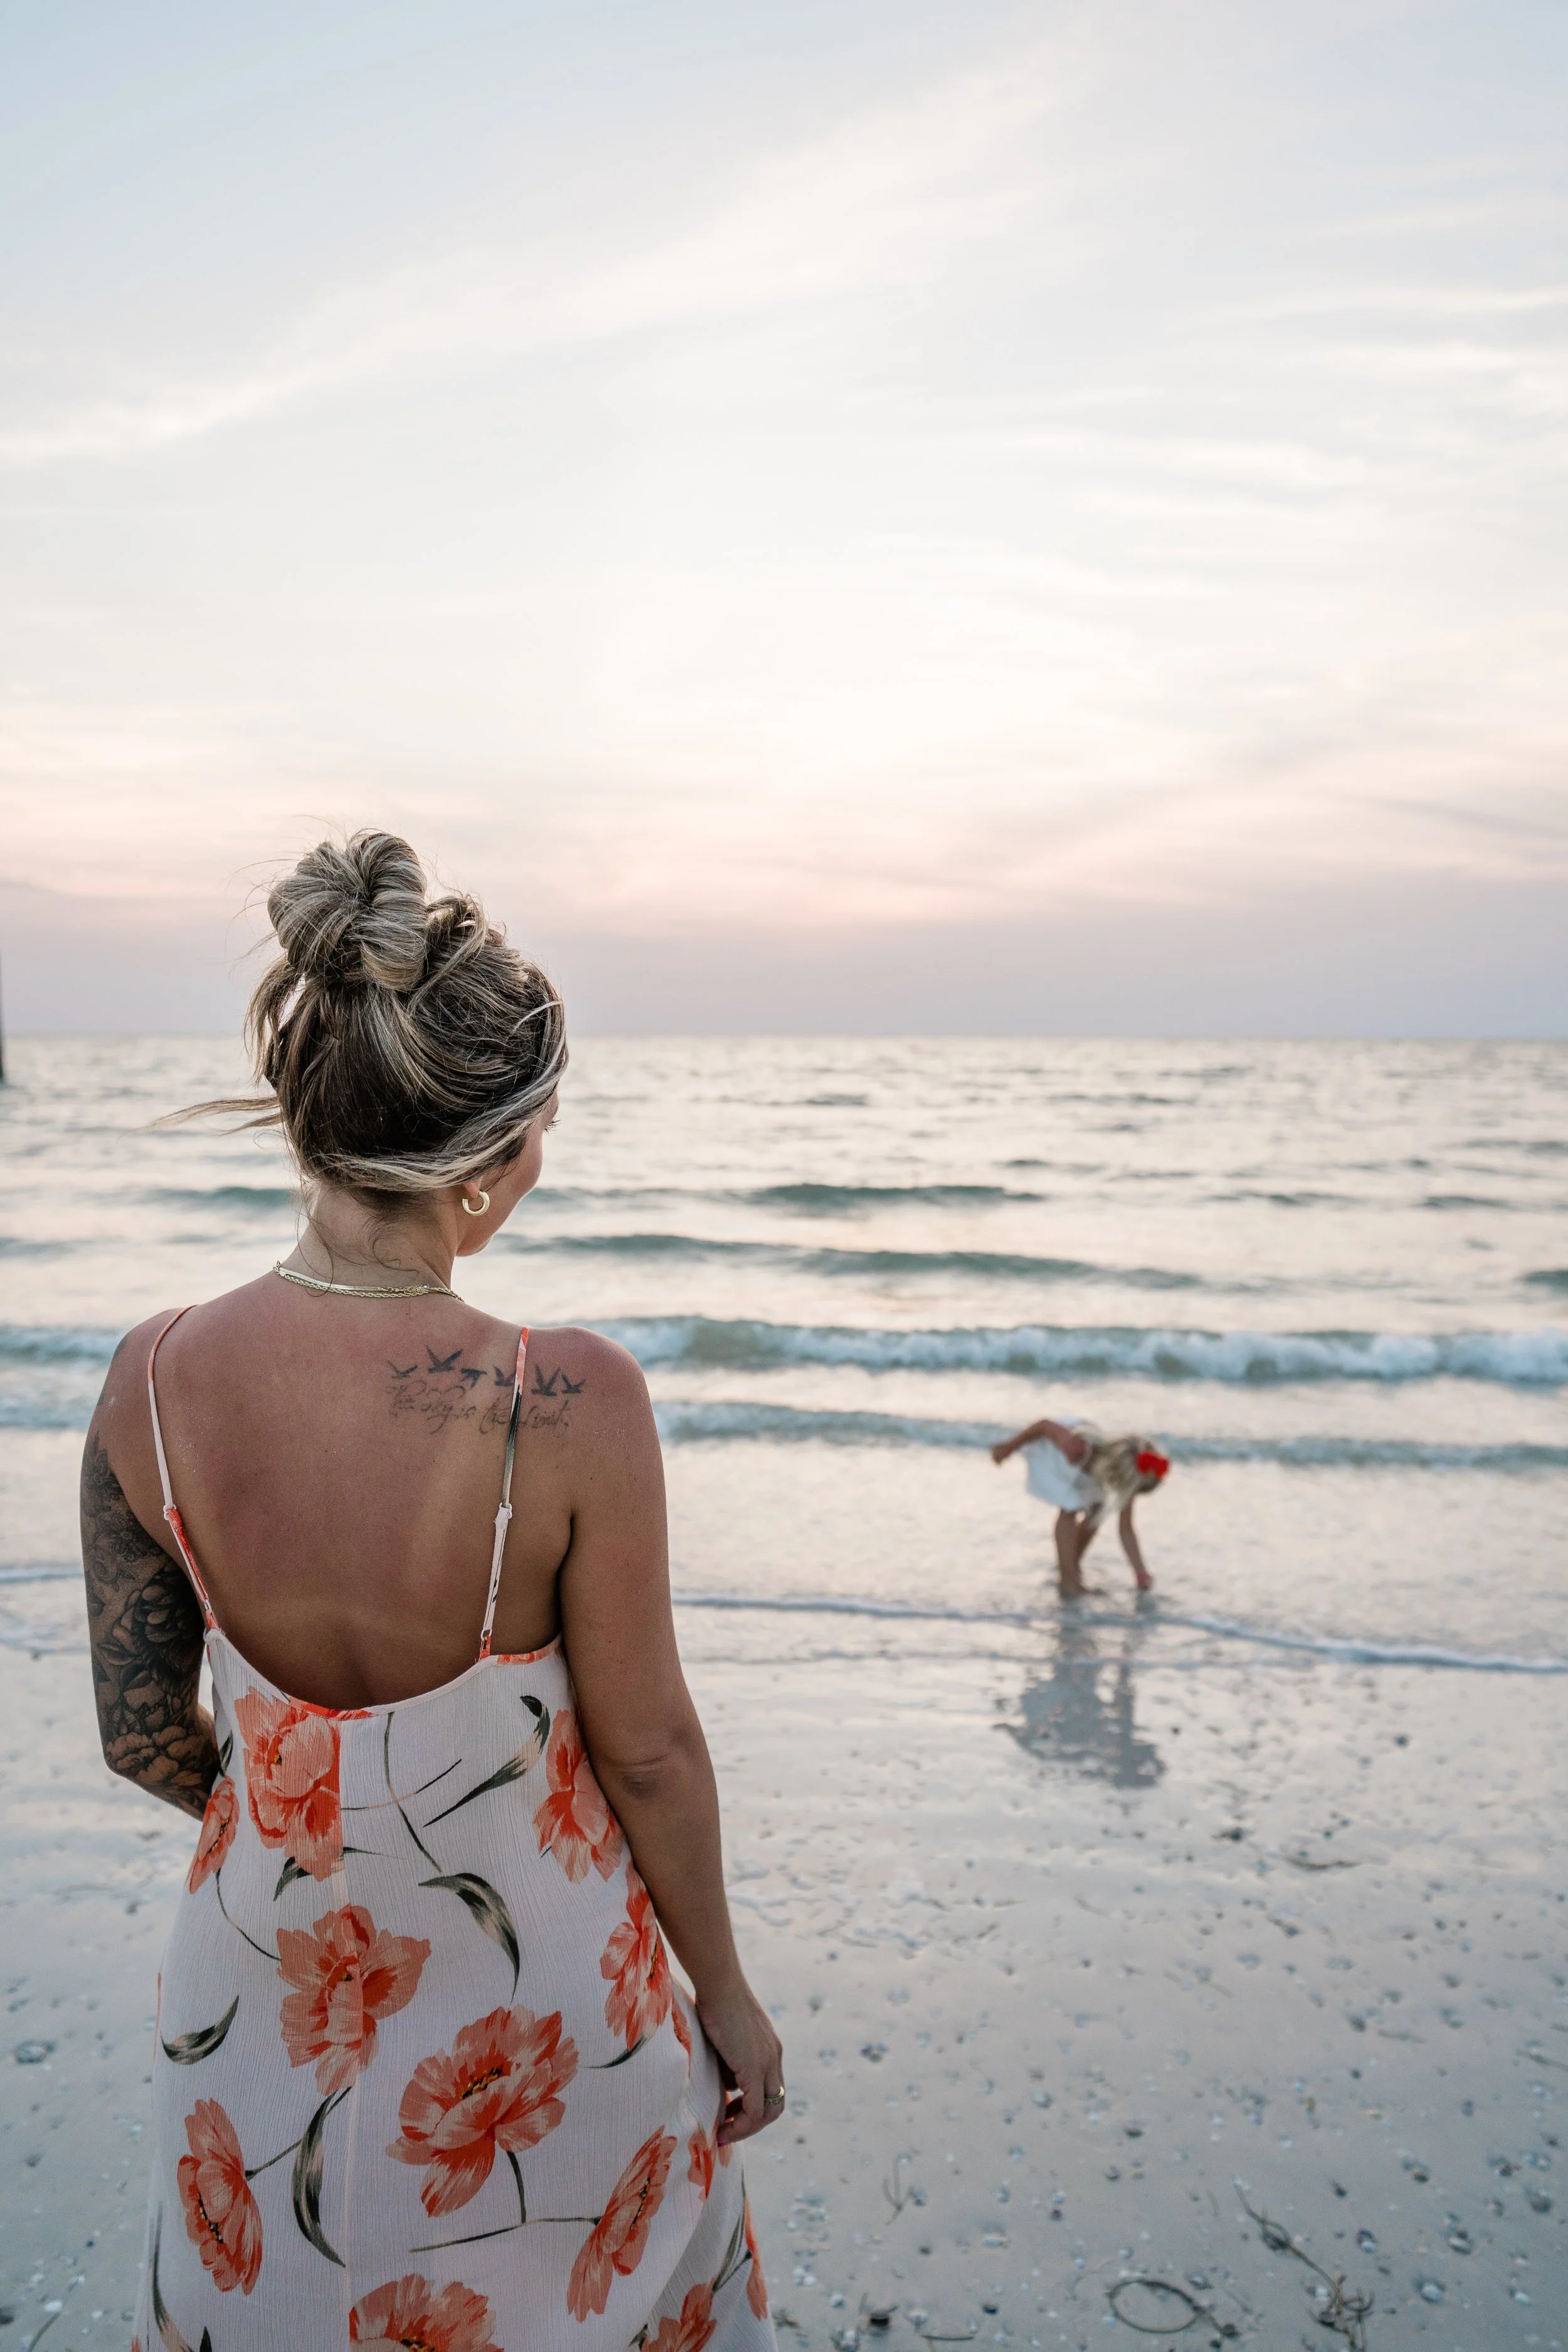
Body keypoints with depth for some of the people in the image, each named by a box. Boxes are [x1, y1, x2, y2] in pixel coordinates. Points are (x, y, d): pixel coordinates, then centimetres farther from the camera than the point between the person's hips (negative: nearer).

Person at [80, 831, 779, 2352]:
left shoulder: (151, 1382, -19)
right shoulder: (571, 1404, -31)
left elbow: (145, 1738, -6)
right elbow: (647, 1753, -18)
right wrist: (725, 1993, 0)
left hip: (270, 1985, 3)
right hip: (537, 2005, -2)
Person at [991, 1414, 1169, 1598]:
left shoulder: (1127, 1477, -25)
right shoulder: (1077, 1448, -46)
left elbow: (1126, 1529, -15)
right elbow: (1045, 1425, -30)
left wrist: (1140, 1572, -17)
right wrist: (1008, 1447, -16)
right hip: (1046, 1452, -5)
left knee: (1097, 1509, -4)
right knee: (1070, 1508, -19)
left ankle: (1073, 1564, 18)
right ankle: (1067, 1578, -9)